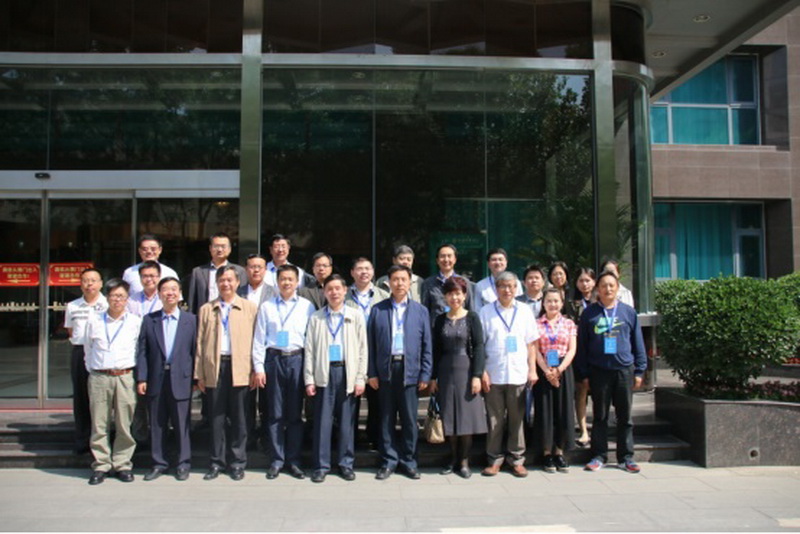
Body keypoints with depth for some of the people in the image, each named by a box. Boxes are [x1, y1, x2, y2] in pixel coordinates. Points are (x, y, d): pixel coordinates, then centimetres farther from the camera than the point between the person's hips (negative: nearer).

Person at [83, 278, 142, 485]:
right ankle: (101, 466, 14)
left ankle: (122, 464, 13)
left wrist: (138, 376, 6)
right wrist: (91, 369, 11)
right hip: (99, 377, 1)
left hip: (125, 377, -1)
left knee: (124, 425, 2)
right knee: (99, 424, 3)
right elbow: (88, 349, 16)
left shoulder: (135, 322, 5)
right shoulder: (94, 320, 9)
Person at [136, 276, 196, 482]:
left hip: (181, 379, -2)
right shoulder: (149, 319, 7)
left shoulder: (190, 320, 4)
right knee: (157, 424, 9)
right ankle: (159, 463, 21)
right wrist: (141, 378, -2)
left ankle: (183, 464, 16)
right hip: (156, 378, 2)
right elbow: (142, 351, 5)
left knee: (182, 424, 4)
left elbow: (195, 350, 2)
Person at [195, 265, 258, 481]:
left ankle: (237, 462, 16)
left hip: (239, 368, -1)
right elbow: (200, 343, 9)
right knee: (216, 417, 6)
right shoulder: (206, 310, 11)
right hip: (214, 368, 2)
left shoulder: (250, 308, 6)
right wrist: (199, 374, 3)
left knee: (238, 417, 5)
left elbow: (256, 340, 2)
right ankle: (217, 462, 18)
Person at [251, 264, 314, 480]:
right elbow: (259, 339, 6)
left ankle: (293, 460, 16)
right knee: (275, 413, 5)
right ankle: (276, 460, 15)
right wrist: (258, 367, 0)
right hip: (274, 359, 0)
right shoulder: (266, 307, 7)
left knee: (295, 413, 6)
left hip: (297, 359, 0)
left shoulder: (307, 306, 6)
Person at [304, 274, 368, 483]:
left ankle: (346, 463, 16)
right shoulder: (316, 318, 8)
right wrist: (309, 379, 0)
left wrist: (360, 378, -3)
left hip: (348, 373, 0)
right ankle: (321, 465, 12)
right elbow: (309, 350, 6)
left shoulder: (356, 316, 6)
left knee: (347, 421, 5)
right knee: (322, 421, 2)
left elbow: (362, 349, 4)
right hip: (324, 373, 0)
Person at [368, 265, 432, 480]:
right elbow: (371, 342, 4)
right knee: (387, 419, 7)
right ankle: (389, 461, 19)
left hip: (410, 370, 0)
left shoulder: (420, 311, 7)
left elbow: (426, 345, 5)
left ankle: (409, 461, 19)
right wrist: (371, 372, -1)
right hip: (385, 371, 0)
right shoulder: (377, 310, 6)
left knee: (409, 420, 6)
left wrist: (425, 374, -1)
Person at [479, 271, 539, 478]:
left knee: (517, 419, 8)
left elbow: (531, 344, 9)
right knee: (494, 420, 6)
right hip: (494, 375, -1)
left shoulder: (525, 311, 8)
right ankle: (494, 459, 17)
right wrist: (482, 372, -5)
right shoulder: (486, 311, 1)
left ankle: (516, 459, 19)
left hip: (518, 375, 1)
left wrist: (532, 370, 2)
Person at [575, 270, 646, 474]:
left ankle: (626, 457, 19)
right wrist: (584, 373, 0)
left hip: (624, 370, 1)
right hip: (598, 371, -1)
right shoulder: (589, 313, 2)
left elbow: (638, 343, 9)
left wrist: (639, 371, 4)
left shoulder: (629, 312, 5)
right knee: (600, 416, 8)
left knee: (625, 416, 8)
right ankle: (599, 456, 17)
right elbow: (581, 345, 4)